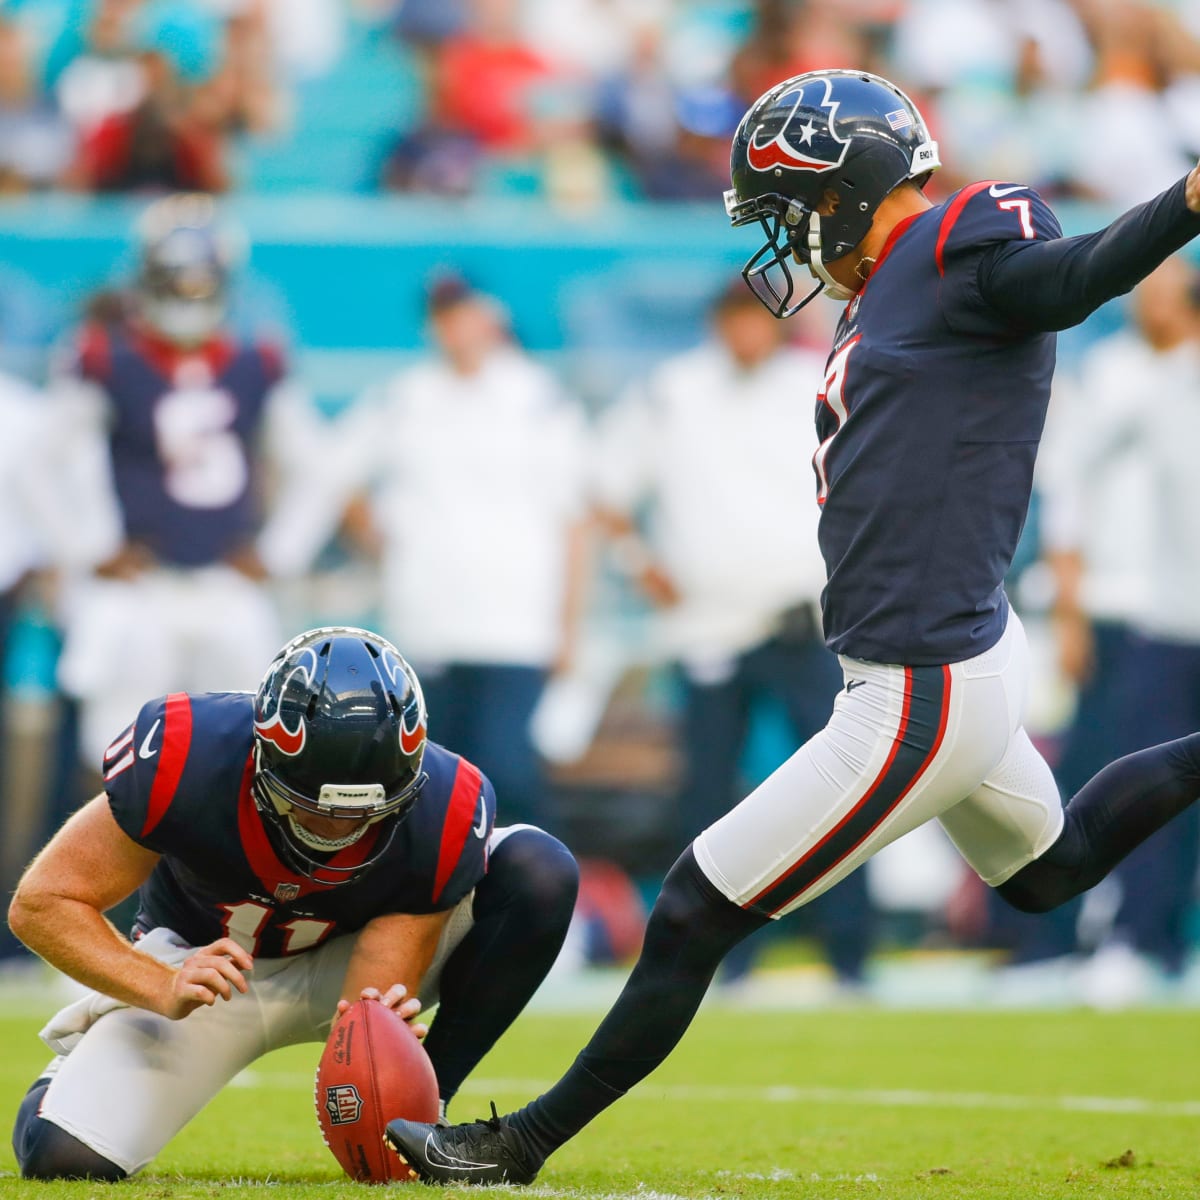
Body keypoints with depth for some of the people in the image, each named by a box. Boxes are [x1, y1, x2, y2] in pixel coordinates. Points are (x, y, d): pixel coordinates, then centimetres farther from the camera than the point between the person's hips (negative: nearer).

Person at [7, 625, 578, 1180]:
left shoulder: (444, 815, -30)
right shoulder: (184, 757, -33)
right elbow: (40, 904, -25)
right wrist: (164, 991, -39)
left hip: (345, 969, 1)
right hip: (203, 964, -1)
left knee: (540, 871, -24)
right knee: (65, 1156, -24)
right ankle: (86, 1049, 13)